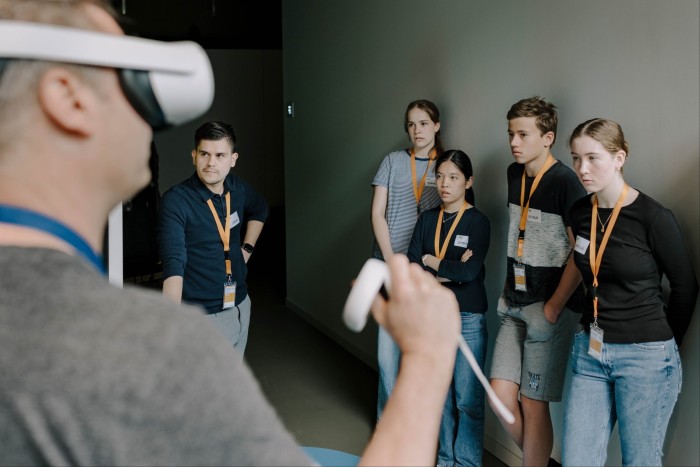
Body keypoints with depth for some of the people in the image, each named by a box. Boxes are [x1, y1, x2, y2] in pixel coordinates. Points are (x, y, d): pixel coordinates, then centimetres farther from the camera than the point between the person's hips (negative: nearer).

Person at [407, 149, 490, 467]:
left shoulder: (478, 222, -6)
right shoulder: (427, 219, 7)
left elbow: (470, 271, -19)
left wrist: (430, 261, -7)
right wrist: (450, 270, -15)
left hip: (468, 318, -4)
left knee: (467, 398, -2)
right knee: (441, 393, 12)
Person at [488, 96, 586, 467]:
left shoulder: (564, 182, -14)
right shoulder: (515, 174, 9)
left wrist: (553, 307, -14)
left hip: (546, 310, -7)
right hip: (514, 306, 7)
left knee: (533, 405, 1)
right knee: (501, 395, 6)